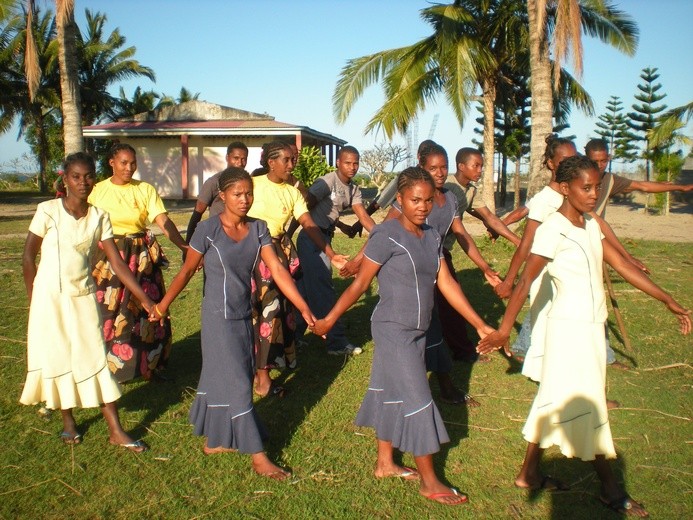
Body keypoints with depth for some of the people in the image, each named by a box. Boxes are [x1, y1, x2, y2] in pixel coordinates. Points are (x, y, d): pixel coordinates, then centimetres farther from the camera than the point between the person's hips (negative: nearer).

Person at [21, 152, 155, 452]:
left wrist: (145, 299, -9)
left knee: (95, 358, 2)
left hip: (84, 297, 2)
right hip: (51, 296, -2)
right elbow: (28, 256, -2)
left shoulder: (99, 217, -3)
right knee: (58, 358, 8)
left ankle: (115, 431, 5)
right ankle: (68, 421, 28)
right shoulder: (49, 211, -10)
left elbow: (117, 263, -4)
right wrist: (33, 299, 1)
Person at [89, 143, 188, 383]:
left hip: (141, 257, 0)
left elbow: (163, 221, -11)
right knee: (108, 313, 2)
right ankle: (109, 368, 18)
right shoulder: (97, 191, 3)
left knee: (144, 310, 3)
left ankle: (150, 364, 20)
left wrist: (183, 245, -26)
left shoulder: (145, 189, 0)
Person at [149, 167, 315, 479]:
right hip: (219, 317, -5)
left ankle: (215, 442, 35)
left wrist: (304, 309, -12)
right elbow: (187, 270, -5)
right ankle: (258, 457, 9)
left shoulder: (258, 229, -1)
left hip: (244, 316, 5)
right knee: (237, 384, 0)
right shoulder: (208, 230, -14)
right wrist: (163, 305, 0)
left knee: (221, 379, 18)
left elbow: (277, 270, -6)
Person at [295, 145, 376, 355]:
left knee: (308, 289, 15)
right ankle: (337, 341, 2)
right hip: (311, 238, -9)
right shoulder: (327, 182, -14)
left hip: (325, 239, 9)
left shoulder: (353, 189, 11)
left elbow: (364, 217, 4)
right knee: (323, 289, -4)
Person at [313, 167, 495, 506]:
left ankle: (384, 463, 33)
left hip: (416, 331, 7)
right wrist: (329, 320, -8)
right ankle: (429, 482, 13)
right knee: (417, 401, -1)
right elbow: (360, 283, -11)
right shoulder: (386, 236, -16)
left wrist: (480, 325, 5)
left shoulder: (432, 237, 5)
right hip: (393, 330, -7)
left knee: (392, 394, 17)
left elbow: (446, 283, 6)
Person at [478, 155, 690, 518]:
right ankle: (611, 489, 18)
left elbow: (623, 265, 8)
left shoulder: (590, 226, 7)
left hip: (592, 325, 8)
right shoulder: (552, 230, -17)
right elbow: (525, 282, -19)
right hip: (569, 326, -8)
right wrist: (503, 329, -21)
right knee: (584, 406, 4)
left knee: (558, 402, 14)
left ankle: (529, 473, 26)